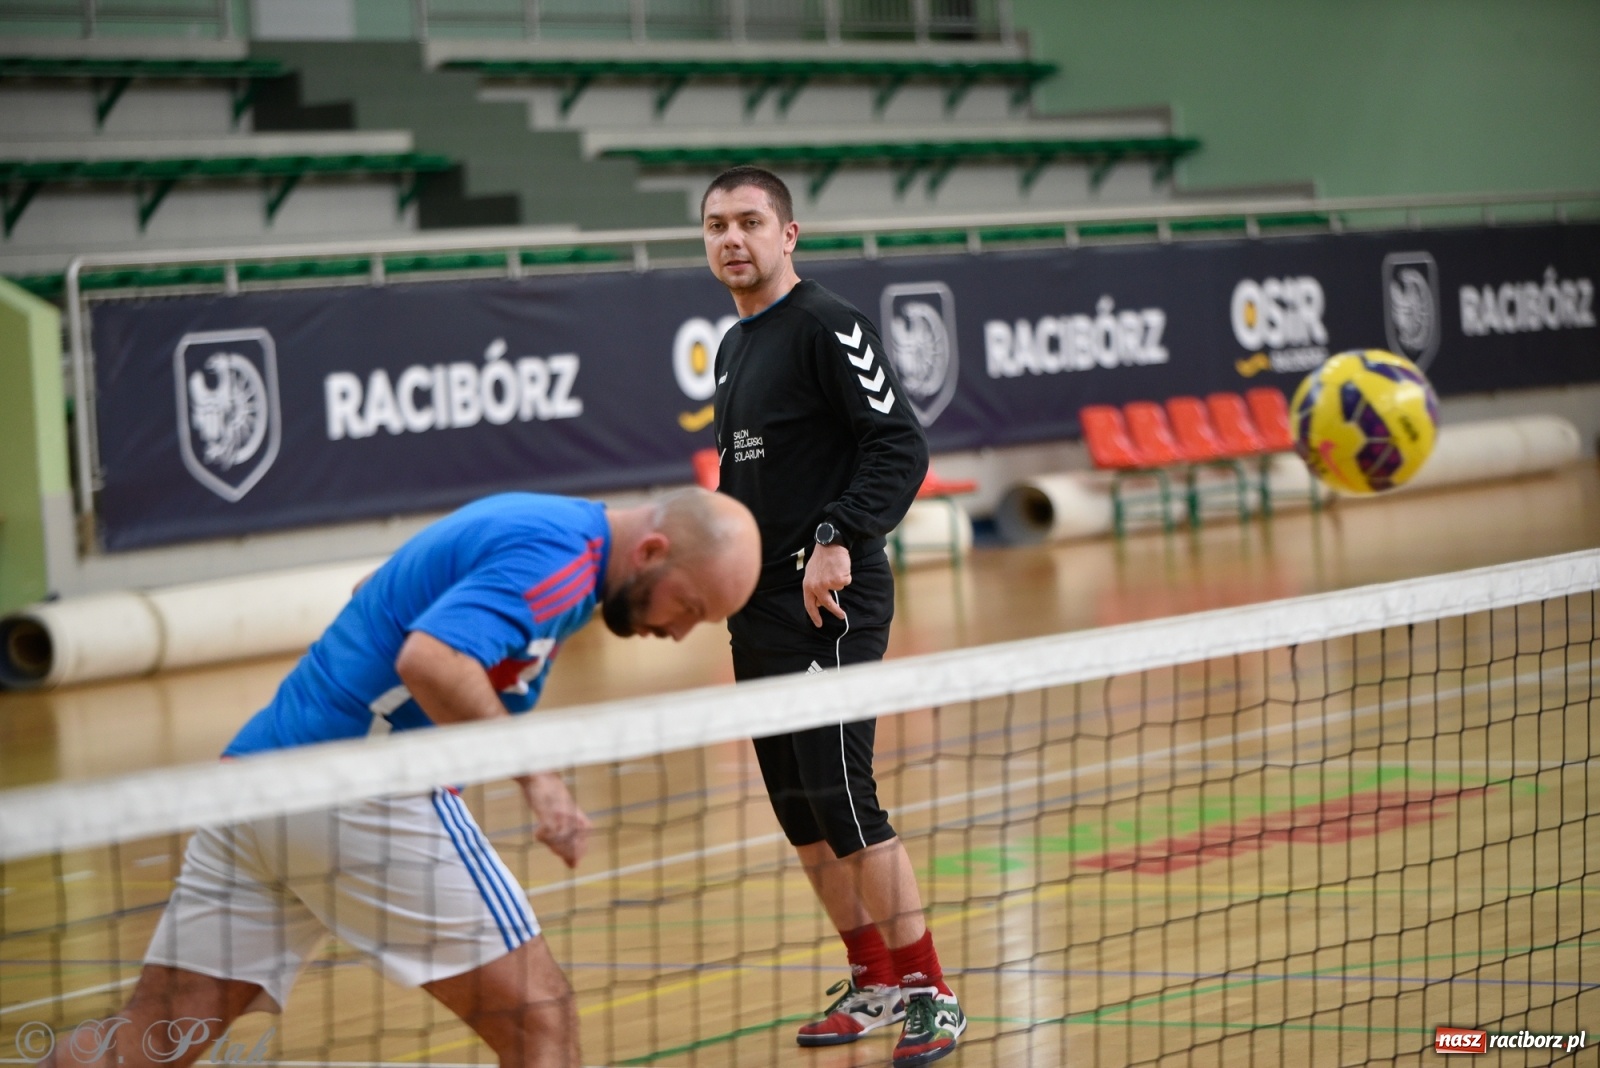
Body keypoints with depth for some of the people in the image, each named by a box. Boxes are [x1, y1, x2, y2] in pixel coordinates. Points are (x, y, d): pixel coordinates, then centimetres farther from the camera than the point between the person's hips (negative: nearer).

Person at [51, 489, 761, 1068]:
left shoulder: (527, 523, 20)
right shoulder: (561, 555, -11)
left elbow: (375, 591, 35)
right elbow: (431, 661, -26)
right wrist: (535, 775, -20)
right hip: (365, 796, -9)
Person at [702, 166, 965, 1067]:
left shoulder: (828, 326, -10)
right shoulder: (735, 347, 17)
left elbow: (901, 446, -17)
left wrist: (841, 539, -25)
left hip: (830, 601, -9)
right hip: (761, 610, 9)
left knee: (842, 801, -11)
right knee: (799, 810, 10)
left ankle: (930, 995, -3)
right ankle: (875, 984, 21)